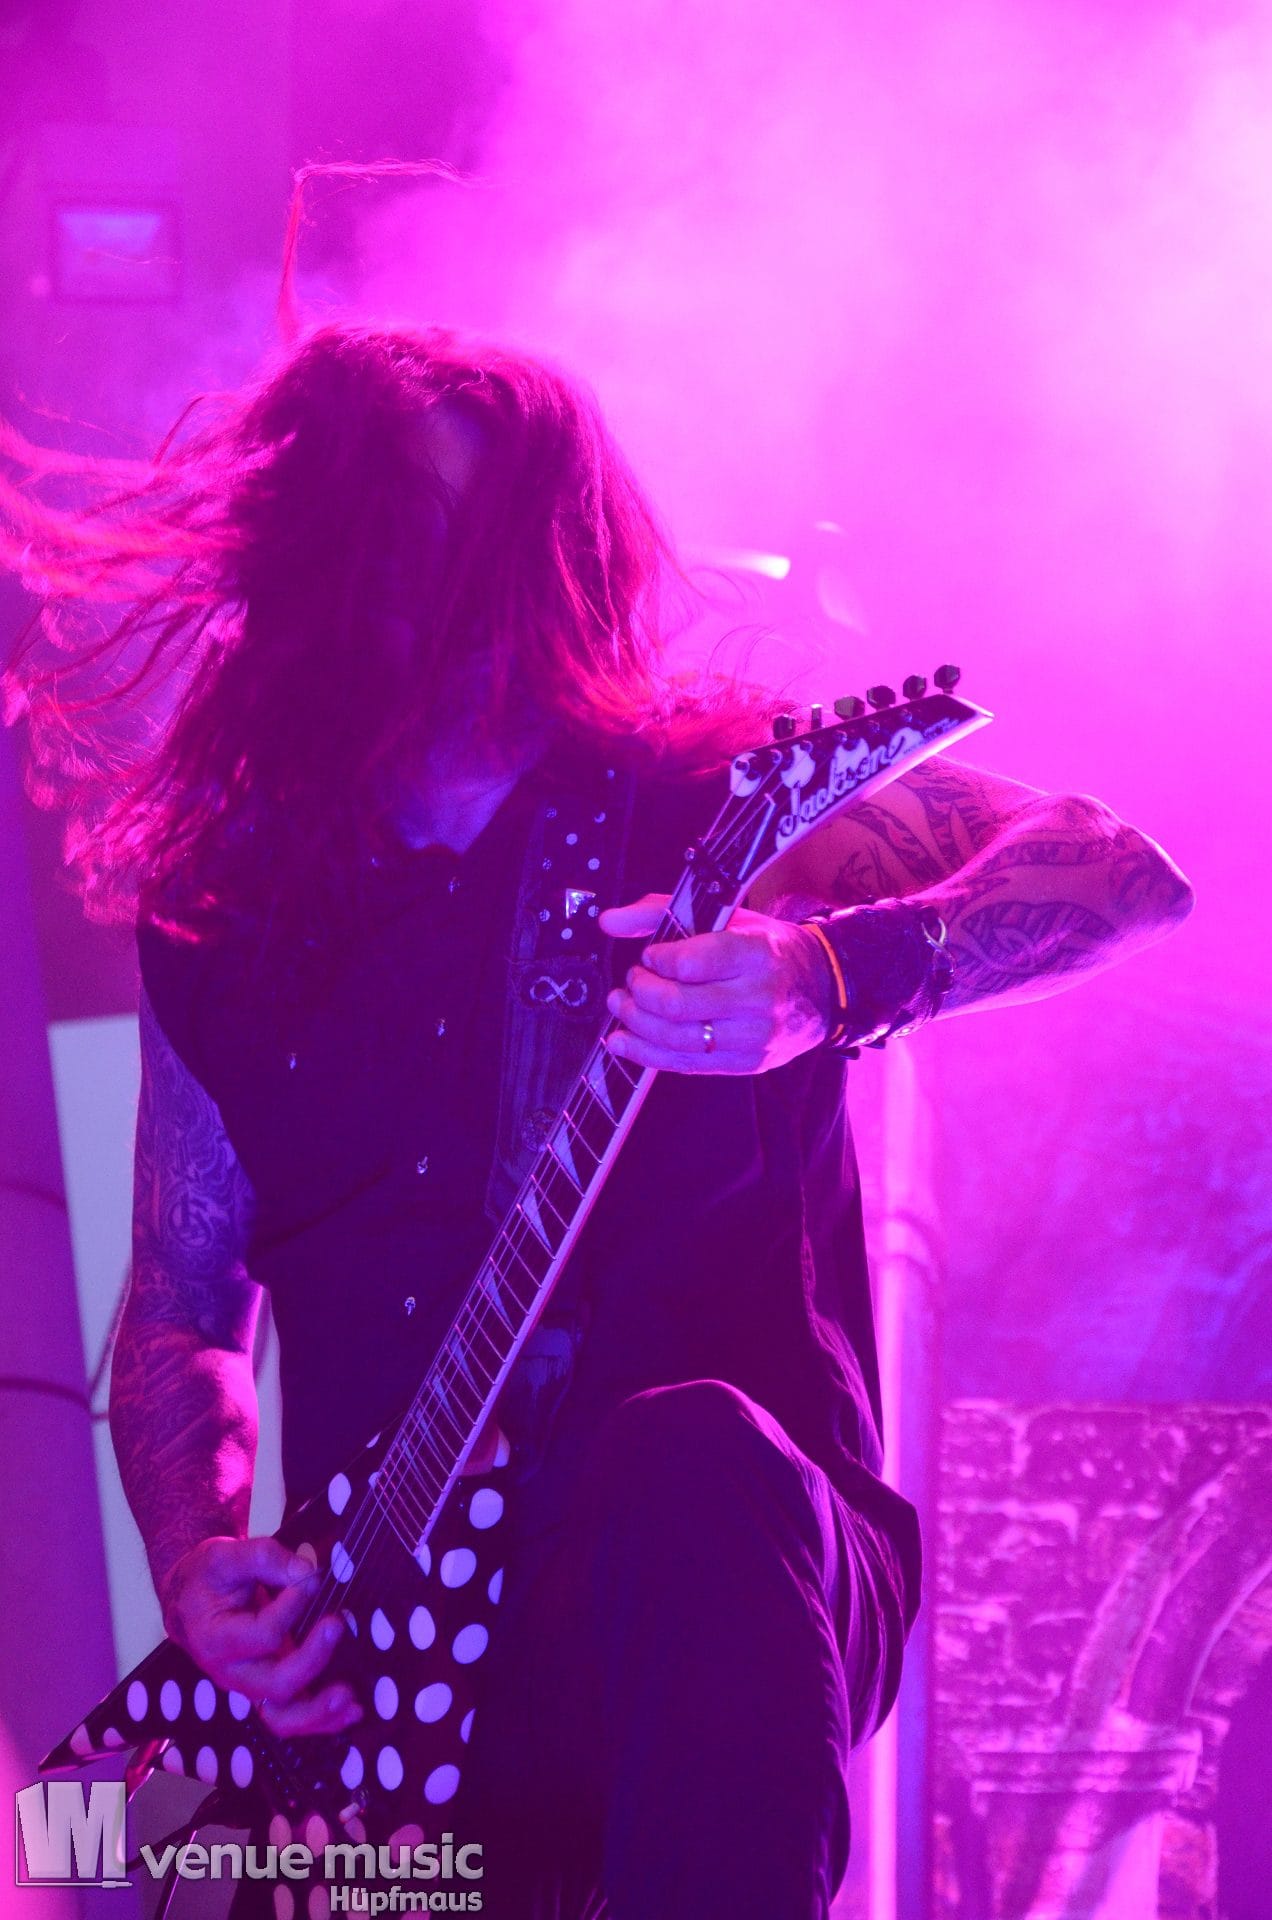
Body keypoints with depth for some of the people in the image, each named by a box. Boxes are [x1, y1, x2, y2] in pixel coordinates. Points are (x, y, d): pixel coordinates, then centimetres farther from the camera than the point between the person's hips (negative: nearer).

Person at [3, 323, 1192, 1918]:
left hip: (741, 1567, -2)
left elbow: (1124, 876, -11)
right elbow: (176, 1317, 15)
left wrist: (831, 977, -28)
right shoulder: (221, 920, 10)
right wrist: (197, 1570, -3)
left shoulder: (719, 800, 0)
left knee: (697, 1465, -35)